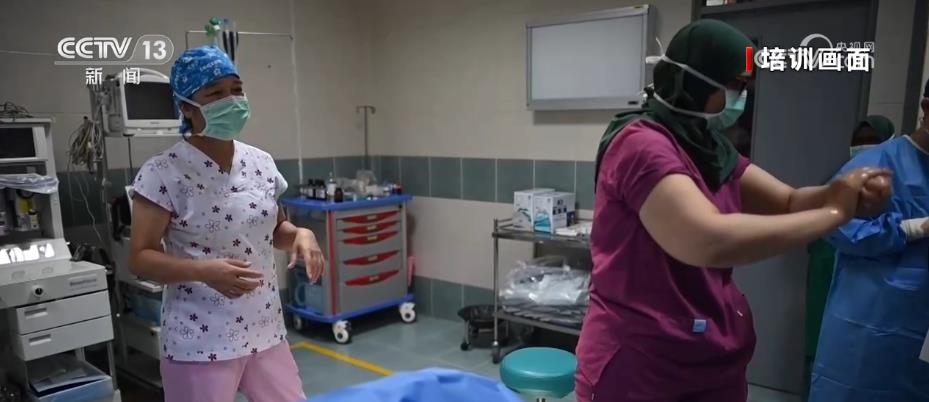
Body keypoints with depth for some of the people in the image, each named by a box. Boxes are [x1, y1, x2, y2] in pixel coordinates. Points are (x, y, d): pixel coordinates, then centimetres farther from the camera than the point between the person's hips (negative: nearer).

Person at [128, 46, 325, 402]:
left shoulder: (261, 163, 3)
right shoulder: (162, 173, -12)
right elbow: (140, 258, -11)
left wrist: (300, 234, -7)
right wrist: (204, 271, -27)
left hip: (265, 332, 5)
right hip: (199, 343, -5)